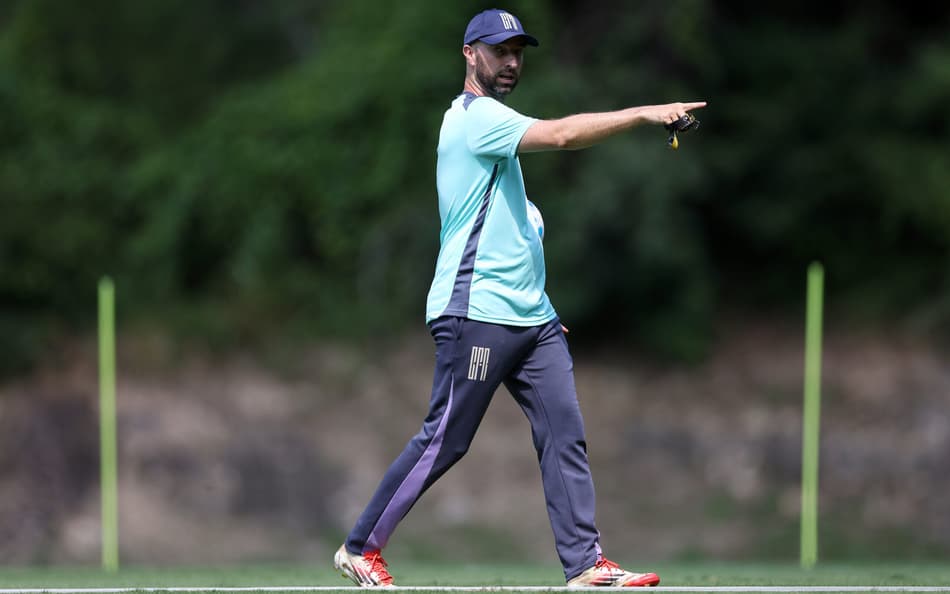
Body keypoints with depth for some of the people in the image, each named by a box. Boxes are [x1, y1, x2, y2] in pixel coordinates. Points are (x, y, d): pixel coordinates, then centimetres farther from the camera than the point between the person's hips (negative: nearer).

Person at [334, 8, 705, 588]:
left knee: (565, 433, -2)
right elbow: (561, 134, -27)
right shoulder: (474, 116, -10)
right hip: (476, 316, -9)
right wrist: (644, 113, -31)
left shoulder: (494, 125, 21)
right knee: (445, 442, -4)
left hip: (530, 318, 9)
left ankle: (585, 563, -6)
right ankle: (361, 548, 8)